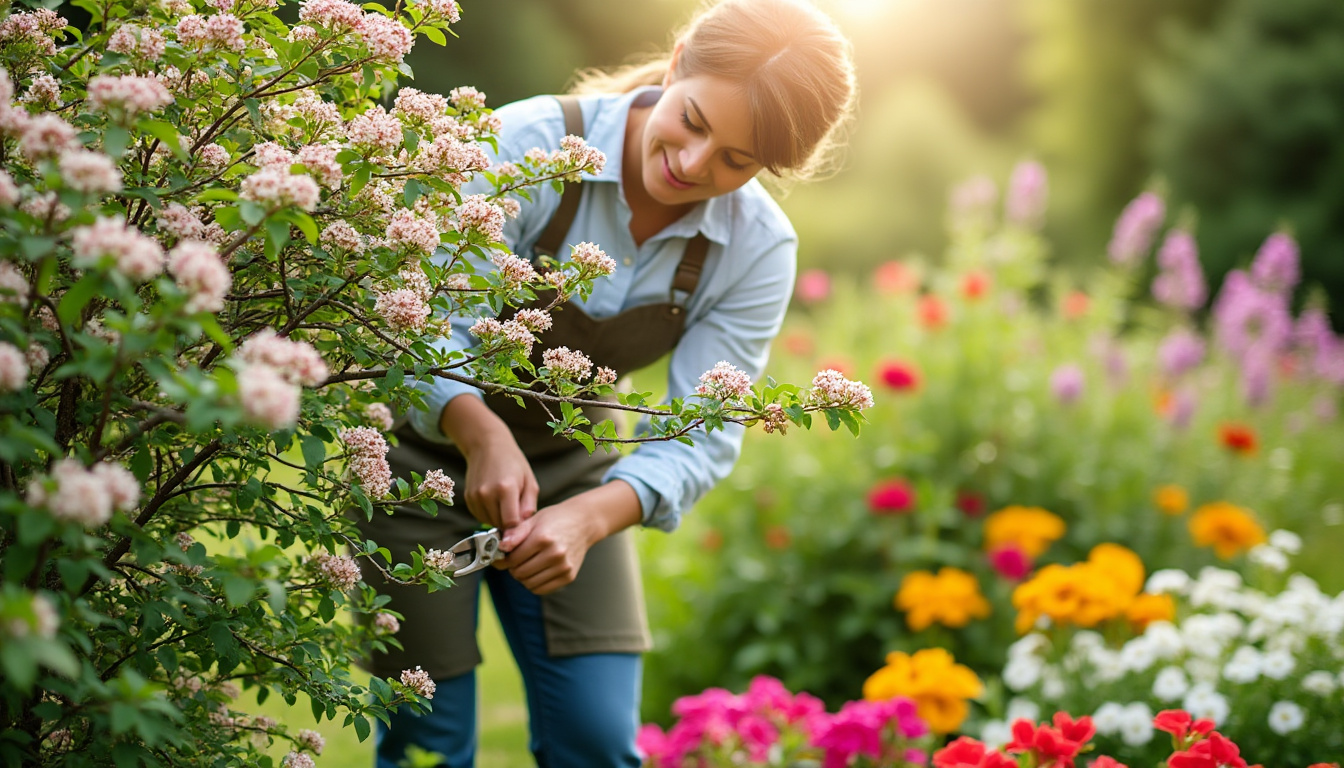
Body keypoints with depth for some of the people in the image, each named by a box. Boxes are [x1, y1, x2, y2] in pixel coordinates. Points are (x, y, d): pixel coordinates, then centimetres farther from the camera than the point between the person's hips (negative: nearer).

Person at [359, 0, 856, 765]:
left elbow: (700, 437, -18)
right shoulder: (531, 144, -27)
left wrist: (589, 518, -36)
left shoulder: (758, 250, -16)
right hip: (428, 452, -3)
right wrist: (482, 434, -48)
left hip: (571, 466, 3)